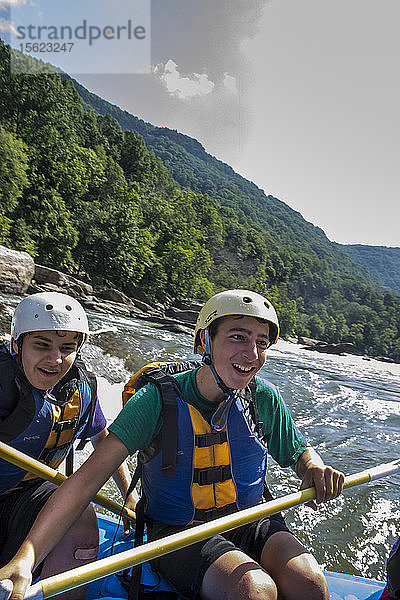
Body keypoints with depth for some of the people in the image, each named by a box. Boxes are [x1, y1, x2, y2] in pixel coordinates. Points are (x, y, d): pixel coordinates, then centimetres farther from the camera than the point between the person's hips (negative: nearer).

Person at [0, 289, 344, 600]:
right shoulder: (159, 399, -17)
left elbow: (299, 452, 11)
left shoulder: (264, 398, -6)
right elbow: (89, 478, -23)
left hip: (250, 524, 3)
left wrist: (315, 469, -14)